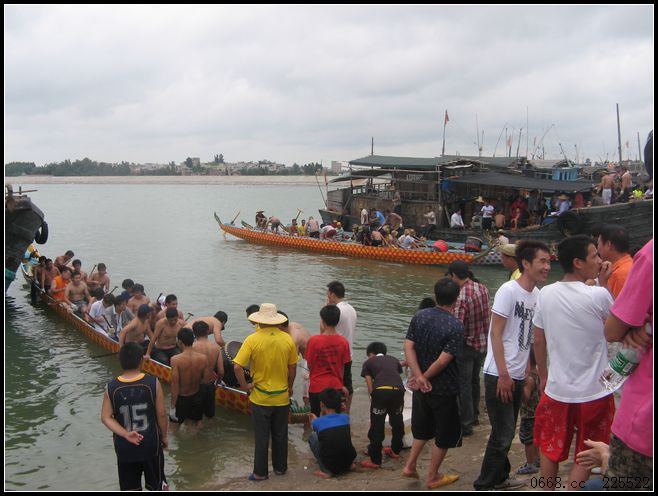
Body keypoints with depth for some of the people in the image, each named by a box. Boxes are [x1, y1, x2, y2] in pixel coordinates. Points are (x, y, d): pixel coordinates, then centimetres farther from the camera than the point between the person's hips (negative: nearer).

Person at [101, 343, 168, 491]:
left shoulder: (111, 387, -11)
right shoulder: (153, 383, -16)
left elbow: (106, 417, -10)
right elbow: (161, 414, -9)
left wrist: (126, 434, -14)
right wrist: (164, 436, 5)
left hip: (124, 446, 1)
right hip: (150, 444, -1)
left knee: (130, 487, 17)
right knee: (157, 484, 20)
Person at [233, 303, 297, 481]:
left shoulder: (252, 339, -16)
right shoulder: (287, 339, -9)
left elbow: (237, 367, -21)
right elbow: (292, 368, 0)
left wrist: (244, 385, -7)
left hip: (260, 398, -2)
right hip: (282, 397, 2)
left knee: (261, 437, 11)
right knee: (280, 435, 18)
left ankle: (260, 472, 20)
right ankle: (280, 467, 31)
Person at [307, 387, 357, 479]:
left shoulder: (317, 422, -5)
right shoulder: (345, 417, 3)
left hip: (331, 465, -4)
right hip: (349, 463, 4)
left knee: (312, 437, 16)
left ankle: (326, 471, 5)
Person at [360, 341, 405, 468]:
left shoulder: (368, 362, 22)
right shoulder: (394, 360, 30)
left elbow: (370, 385, 13)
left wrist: (373, 399, 21)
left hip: (381, 391, -3)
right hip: (398, 390, 4)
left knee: (377, 427, 5)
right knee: (397, 421, 25)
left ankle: (375, 460, 9)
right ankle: (395, 450, 42)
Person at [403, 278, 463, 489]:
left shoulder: (419, 316, -3)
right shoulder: (456, 326, -19)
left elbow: (408, 347, -8)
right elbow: (443, 360, -23)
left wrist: (419, 377, -11)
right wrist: (424, 377, -11)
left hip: (422, 387, 6)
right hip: (445, 389, -5)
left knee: (422, 428, 25)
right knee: (446, 434, 13)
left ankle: (409, 466, 27)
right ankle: (432, 477, 23)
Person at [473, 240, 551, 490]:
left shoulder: (537, 294, 7)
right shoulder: (508, 291, -14)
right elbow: (495, 334, -16)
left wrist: (529, 371, 13)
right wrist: (503, 375, -18)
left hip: (518, 375, 8)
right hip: (499, 375, -7)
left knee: (507, 432, 18)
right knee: (502, 434, -3)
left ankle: (499, 478, 32)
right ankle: (484, 485, 10)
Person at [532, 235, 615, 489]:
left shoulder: (545, 294, -4)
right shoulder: (598, 295, -18)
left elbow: (538, 342, 4)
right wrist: (604, 283, 4)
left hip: (556, 389, 4)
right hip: (594, 392, -4)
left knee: (550, 451, 21)